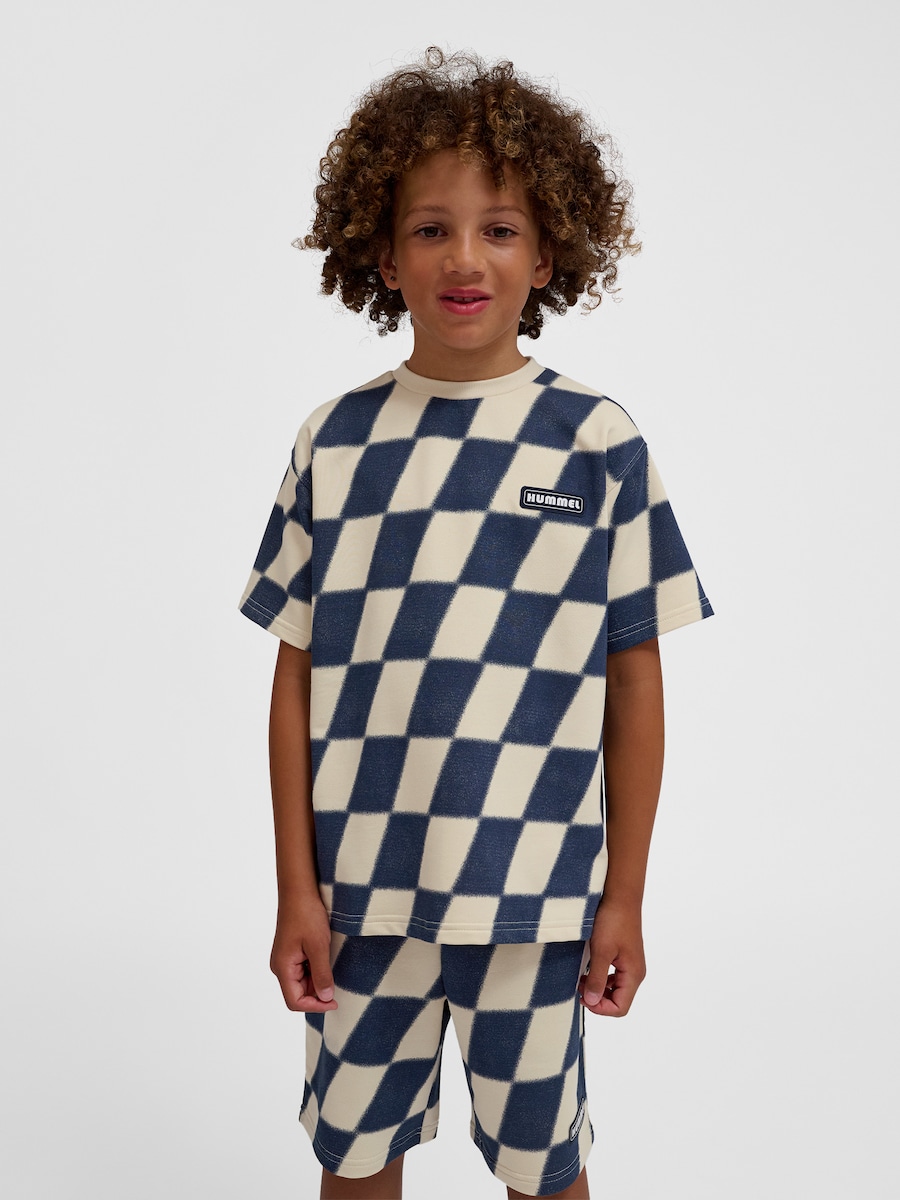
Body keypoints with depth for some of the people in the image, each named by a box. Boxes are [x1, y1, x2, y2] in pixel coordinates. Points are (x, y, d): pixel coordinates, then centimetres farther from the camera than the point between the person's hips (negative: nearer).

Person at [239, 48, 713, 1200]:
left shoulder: (598, 443, -5)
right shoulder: (337, 441, 0)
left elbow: (634, 682, -1)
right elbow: (297, 676, 1)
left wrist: (624, 896, 0)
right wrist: (296, 888, 0)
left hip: (533, 897, -1)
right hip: (362, 889, 2)